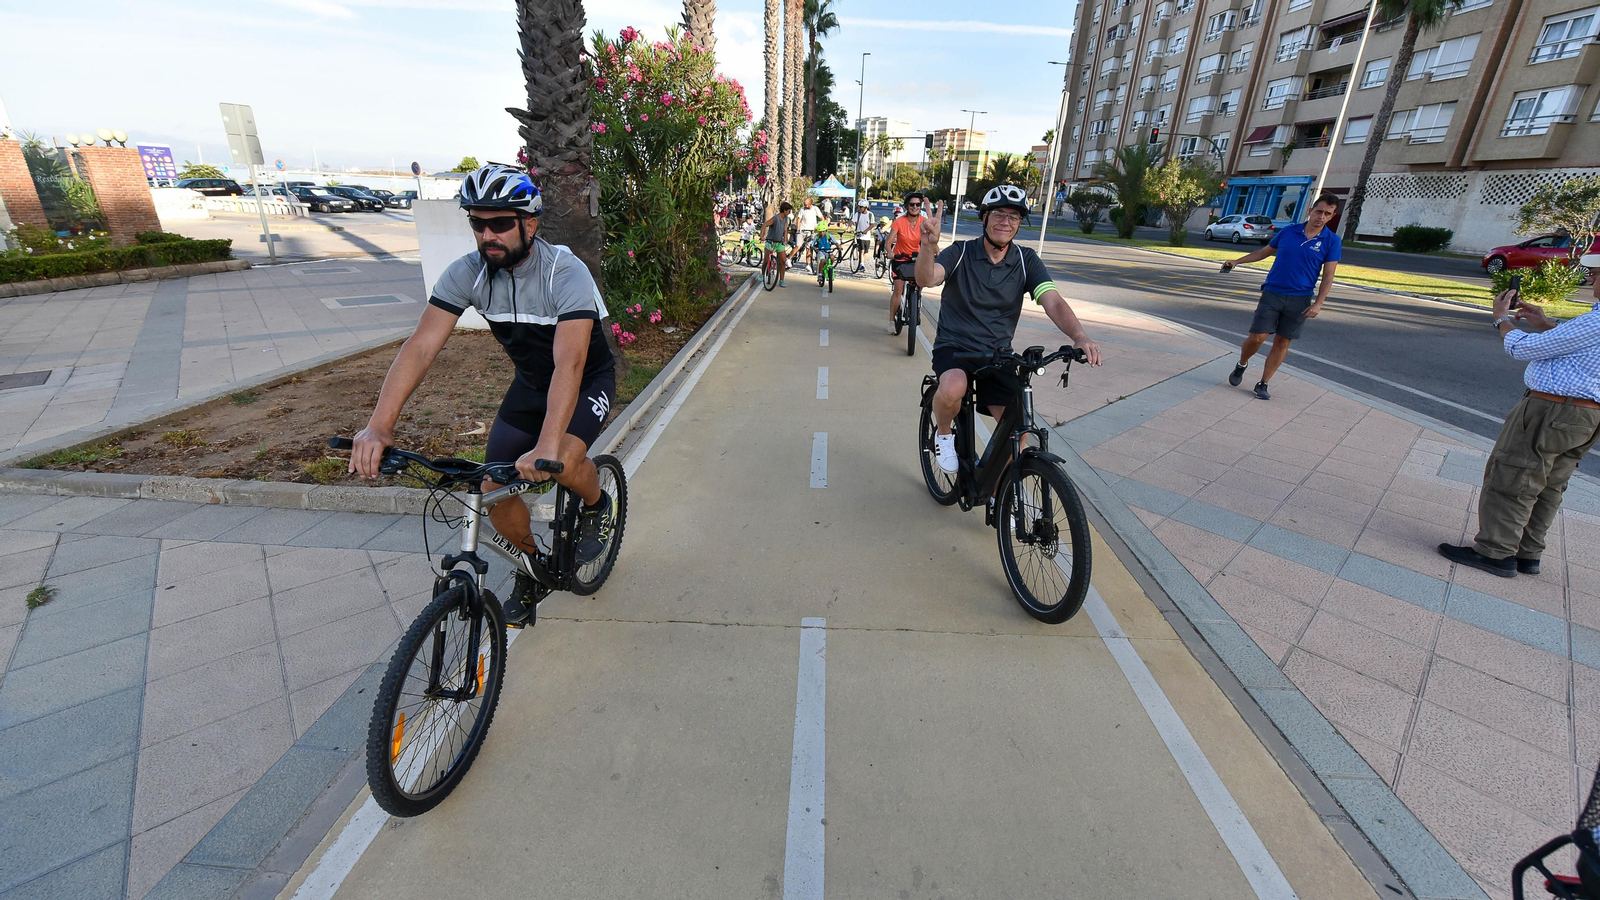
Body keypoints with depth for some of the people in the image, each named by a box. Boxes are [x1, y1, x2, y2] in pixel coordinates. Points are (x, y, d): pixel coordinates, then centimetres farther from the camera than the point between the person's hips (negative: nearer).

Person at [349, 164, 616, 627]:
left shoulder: (567, 273, -30)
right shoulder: (466, 274, -15)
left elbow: (570, 364, -42)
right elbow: (420, 346, -22)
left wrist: (547, 447, -54)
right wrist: (378, 425, -35)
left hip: (587, 379, -4)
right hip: (529, 383, 5)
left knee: (564, 460, -33)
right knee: (496, 490, -6)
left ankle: (598, 505, 4)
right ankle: (533, 572, 21)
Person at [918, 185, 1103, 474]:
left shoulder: (1027, 261, 0)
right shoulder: (960, 253, -6)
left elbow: (1053, 302, -13)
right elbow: (926, 279, -26)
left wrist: (1080, 336, -33)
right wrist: (929, 246, -48)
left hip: (998, 353, 3)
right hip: (954, 346, -3)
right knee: (953, 389, -37)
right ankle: (943, 433, -2)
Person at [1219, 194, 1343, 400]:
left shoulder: (1332, 241, -1)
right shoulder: (1288, 232, 3)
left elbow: (1328, 276, -3)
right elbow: (1264, 252, 18)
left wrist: (1318, 304, -11)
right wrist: (1237, 261, 10)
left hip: (1300, 300, 0)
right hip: (1272, 293, 0)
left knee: (1282, 342, 3)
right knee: (1257, 337, -8)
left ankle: (1263, 384, 12)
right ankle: (1241, 365, 22)